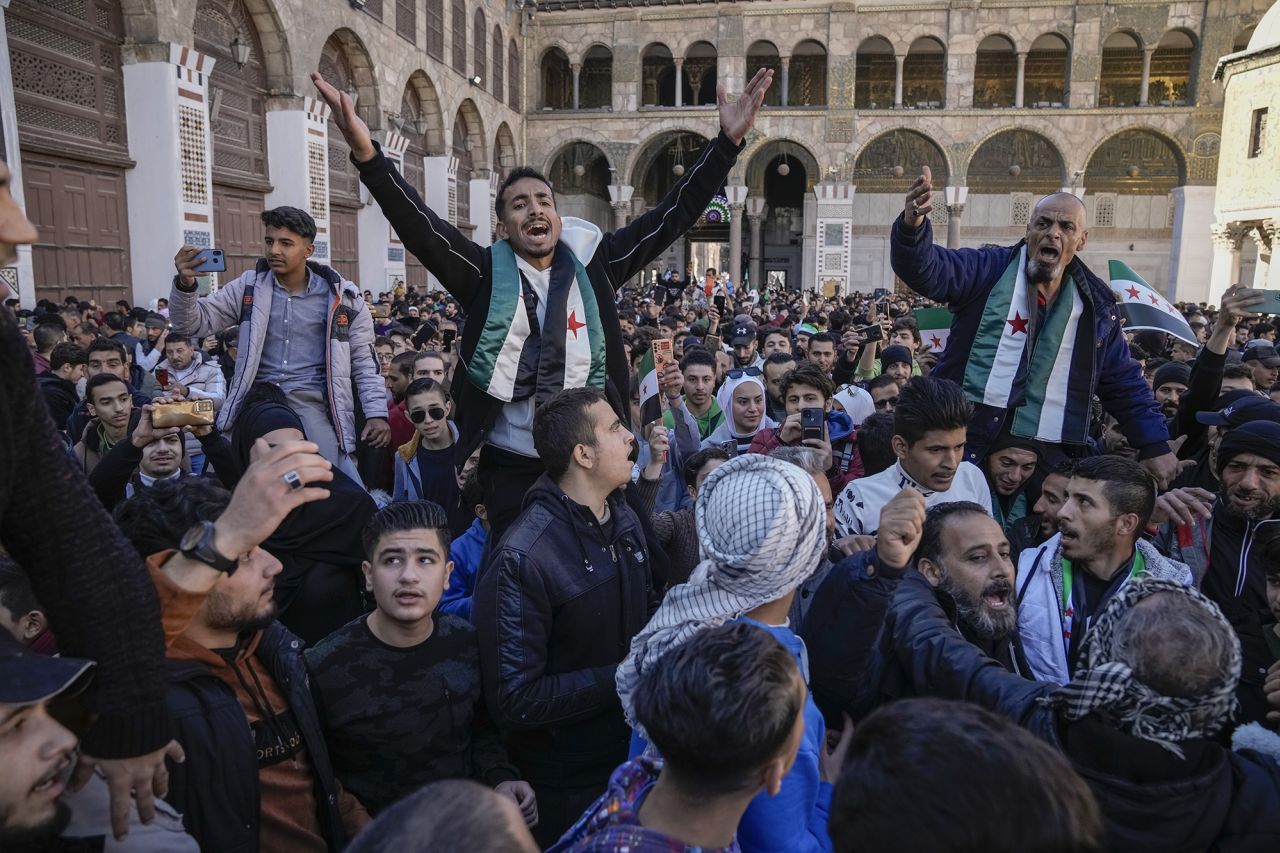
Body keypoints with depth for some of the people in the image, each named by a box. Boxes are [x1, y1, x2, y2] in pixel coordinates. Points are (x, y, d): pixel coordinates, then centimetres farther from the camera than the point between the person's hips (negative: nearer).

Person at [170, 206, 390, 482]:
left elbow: (364, 361, 9)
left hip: (312, 403, -2)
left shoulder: (341, 297, 4)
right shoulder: (249, 287, 9)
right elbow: (194, 323, 6)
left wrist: (377, 413, -2)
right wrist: (185, 284, -15)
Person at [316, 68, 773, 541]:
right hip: (509, 463, -1)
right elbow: (420, 227, -15)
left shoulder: (592, 264, 1)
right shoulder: (486, 273, -2)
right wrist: (367, 154, -30)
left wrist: (727, 141, -7)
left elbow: (670, 216, -1)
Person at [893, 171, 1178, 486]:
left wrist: (1155, 446, 10)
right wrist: (913, 225, -40)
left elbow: (1124, 383, 14)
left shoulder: (1096, 303, 8)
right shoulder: (989, 268, -2)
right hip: (963, 445, -3)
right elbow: (927, 268, -19)